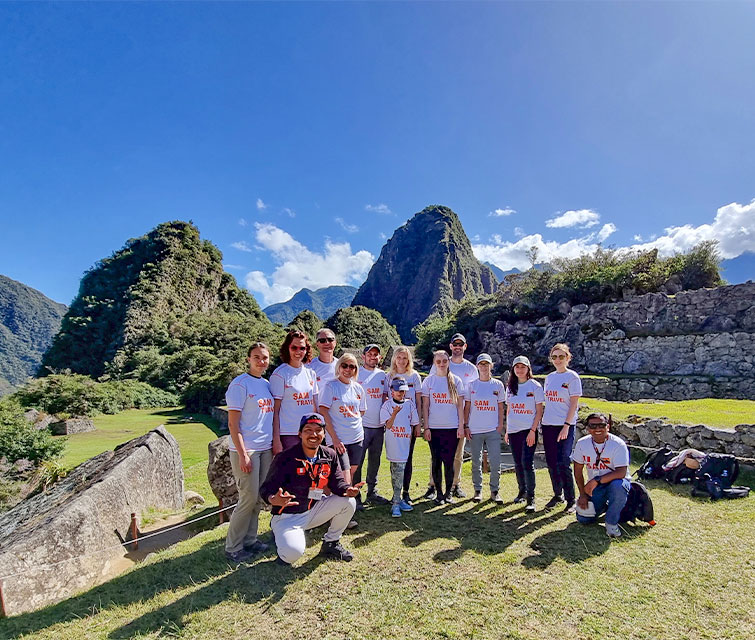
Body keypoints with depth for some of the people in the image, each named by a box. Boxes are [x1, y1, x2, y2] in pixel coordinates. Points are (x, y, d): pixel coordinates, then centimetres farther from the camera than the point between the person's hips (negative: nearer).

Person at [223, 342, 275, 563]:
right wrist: (242, 454, -16)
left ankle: (249, 540, 27)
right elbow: (233, 423, -12)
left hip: (265, 449, 7)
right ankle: (233, 548, 15)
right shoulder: (240, 384, -10)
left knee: (259, 498, 13)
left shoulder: (267, 384, 11)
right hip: (246, 450, -7)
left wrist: (275, 445, 12)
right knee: (249, 498, -1)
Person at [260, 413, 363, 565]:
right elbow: (266, 488, -18)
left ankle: (331, 543, 11)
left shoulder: (329, 455, -3)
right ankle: (282, 537, 9)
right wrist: (274, 500, -42)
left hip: (313, 511, 5)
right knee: (293, 552, -30)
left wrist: (347, 490, -25)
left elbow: (337, 482, -1)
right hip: (287, 517, -5)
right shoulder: (285, 458, -20)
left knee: (348, 502, -12)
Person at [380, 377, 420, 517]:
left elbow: (413, 424, 12)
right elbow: (388, 425, -8)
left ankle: (396, 501, 16)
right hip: (393, 443, -3)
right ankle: (397, 501, 2)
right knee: (398, 470, -7)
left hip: (405, 442, 3)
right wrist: (395, 413, -23)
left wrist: (409, 440, 5)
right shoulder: (387, 405, -2)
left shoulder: (410, 404, 7)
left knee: (398, 470, 7)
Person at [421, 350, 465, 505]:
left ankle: (448, 493, 20)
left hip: (452, 427, 0)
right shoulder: (429, 380, 3)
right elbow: (425, 406, 3)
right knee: (436, 461, 5)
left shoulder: (456, 380, 4)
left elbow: (460, 405, 5)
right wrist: (426, 427, -2)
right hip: (434, 427, 0)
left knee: (449, 461, 3)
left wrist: (461, 426, 0)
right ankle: (439, 493, 19)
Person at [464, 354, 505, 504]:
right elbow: (467, 407, 5)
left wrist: (500, 425, 2)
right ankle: (478, 490, 21)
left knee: (495, 462, -3)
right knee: (476, 462, 7)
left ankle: (494, 491, 14)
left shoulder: (498, 384, 6)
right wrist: (466, 426, 0)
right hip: (475, 430, 0)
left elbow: (500, 407, 9)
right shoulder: (471, 385, 4)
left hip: (493, 429, 0)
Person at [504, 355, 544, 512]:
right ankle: (522, 491, 27)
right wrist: (507, 431, 12)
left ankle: (531, 498, -1)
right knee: (518, 463, 12)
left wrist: (533, 430, -13)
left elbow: (539, 411, -5)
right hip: (513, 431, 5)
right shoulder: (510, 387, 11)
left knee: (527, 463, -10)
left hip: (529, 430, -5)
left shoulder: (535, 386, -3)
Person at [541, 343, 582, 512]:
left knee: (563, 463, -7)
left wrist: (566, 426, -16)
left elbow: (574, 404, -9)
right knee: (551, 462, 10)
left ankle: (571, 500, 8)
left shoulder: (572, 377, -5)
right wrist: (542, 423, 12)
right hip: (548, 425, 6)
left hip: (565, 425, -6)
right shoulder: (549, 377, 12)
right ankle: (558, 495, 26)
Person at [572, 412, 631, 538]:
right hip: (594, 486, 4)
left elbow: (621, 473, -29)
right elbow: (578, 470, 2)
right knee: (583, 518, -8)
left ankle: (611, 522, -14)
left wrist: (596, 481, -37)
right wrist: (582, 494, -2)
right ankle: (603, 505, 25)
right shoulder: (582, 443, -7)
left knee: (618, 485, -39)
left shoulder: (618, 444, -19)